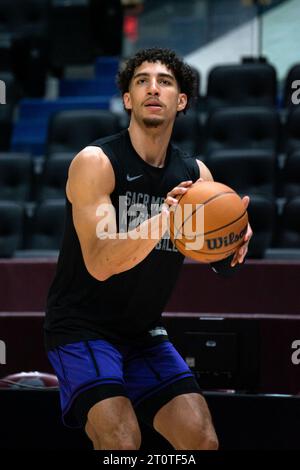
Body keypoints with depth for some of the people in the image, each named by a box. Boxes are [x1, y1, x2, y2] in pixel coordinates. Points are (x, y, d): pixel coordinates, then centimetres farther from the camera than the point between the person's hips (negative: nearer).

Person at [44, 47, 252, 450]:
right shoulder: (95, 162, -16)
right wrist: (163, 220, -40)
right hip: (82, 327, -6)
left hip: (145, 333, 6)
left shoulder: (195, 174, 2)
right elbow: (99, 264, -25)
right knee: (121, 442, -22)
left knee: (203, 440, 0)